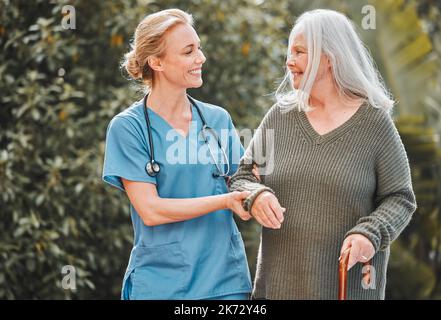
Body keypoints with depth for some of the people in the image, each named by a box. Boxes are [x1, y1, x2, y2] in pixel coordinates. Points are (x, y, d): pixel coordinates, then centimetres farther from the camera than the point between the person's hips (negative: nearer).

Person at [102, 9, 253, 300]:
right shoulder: (128, 127, -7)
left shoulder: (219, 119, 7)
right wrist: (225, 200, -16)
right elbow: (150, 210, -13)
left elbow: (244, 185, 10)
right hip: (161, 284, -3)